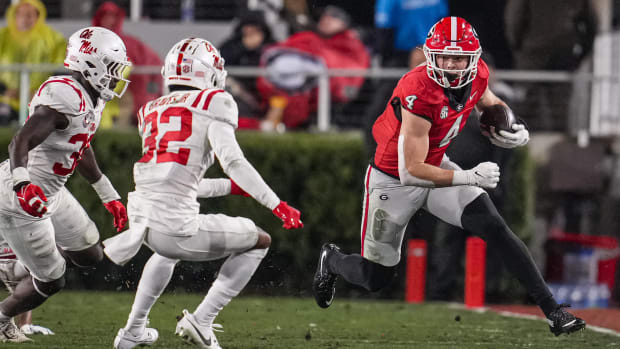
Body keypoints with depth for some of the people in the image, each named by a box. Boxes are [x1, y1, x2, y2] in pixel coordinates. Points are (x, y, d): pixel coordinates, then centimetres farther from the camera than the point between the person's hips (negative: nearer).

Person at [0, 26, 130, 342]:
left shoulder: (90, 99, 5)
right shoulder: (64, 98, -27)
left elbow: (81, 151, 22)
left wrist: (109, 196, 28)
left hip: (50, 192, 10)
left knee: (89, 254, 16)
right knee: (50, 280, 3)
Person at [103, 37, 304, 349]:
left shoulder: (150, 112, 19)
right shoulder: (213, 102, -1)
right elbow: (232, 160, -14)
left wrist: (231, 186, 31)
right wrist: (276, 204, -11)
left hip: (142, 216, 7)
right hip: (176, 227, -7)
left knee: (169, 251, 42)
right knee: (259, 242, 17)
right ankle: (202, 321, 9)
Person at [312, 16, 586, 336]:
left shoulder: (477, 75, -15)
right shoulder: (419, 94, -36)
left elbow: (490, 104, 12)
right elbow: (411, 172, -34)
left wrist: (513, 129, -10)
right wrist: (468, 177, -40)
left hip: (436, 167, 5)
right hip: (393, 180, -5)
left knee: (495, 229, -14)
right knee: (376, 279, 8)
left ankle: (553, 311, -11)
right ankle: (331, 260, 43)